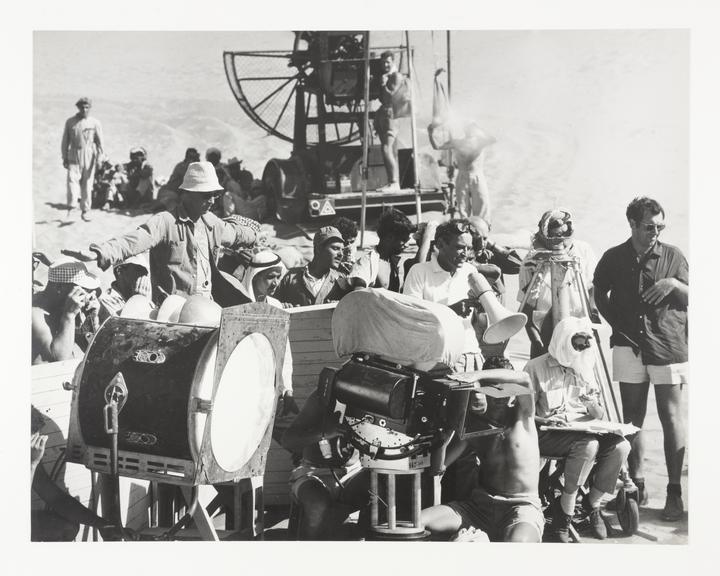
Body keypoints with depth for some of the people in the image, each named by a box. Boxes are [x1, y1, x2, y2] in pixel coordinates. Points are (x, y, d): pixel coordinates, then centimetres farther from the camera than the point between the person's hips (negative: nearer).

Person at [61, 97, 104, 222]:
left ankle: (85, 211, 12)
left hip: (89, 157, 0)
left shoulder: (95, 123, 2)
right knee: (72, 180, -16)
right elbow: (65, 141, 9)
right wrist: (64, 158, 5)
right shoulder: (70, 122, 5)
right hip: (74, 156, 0)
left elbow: (100, 142, 1)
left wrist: (99, 157, -10)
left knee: (87, 184, 3)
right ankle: (70, 205, -5)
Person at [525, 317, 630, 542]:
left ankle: (593, 502, -4)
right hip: (547, 436, -6)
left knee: (620, 445, -23)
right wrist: (543, 420, -21)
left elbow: (596, 409, 20)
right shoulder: (536, 367, 0)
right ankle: (564, 512, -20)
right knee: (588, 445, -35)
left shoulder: (585, 369, 17)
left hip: (583, 431, 6)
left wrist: (596, 410, -4)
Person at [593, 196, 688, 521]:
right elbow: (599, 294, 20)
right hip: (630, 345, 1)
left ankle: (674, 492, 2)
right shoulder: (614, 258, 7)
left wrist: (674, 284, -12)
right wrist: (617, 323, 8)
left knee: (671, 417, -3)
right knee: (632, 417, 6)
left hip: (669, 345, -1)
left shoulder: (672, 256, 6)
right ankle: (636, 485, 17)